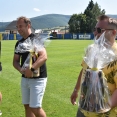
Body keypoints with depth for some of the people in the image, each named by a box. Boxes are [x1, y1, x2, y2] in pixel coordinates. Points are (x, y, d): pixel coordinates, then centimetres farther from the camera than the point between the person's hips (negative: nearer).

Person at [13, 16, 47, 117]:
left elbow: (44, 57, -25)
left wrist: (31, 69, -35)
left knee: (35, 108, -7)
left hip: (38, 78, -7)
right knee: (27, 106, 13)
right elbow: (15, 61, 10)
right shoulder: (19, 43, 10)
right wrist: (21, 70, -12)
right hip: (25, 78, 7)